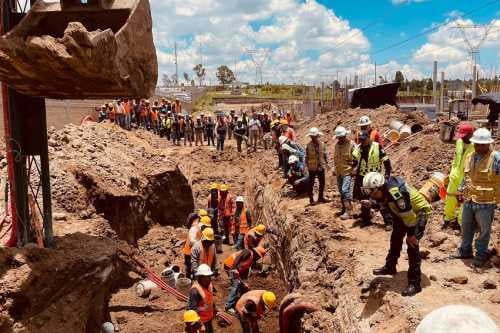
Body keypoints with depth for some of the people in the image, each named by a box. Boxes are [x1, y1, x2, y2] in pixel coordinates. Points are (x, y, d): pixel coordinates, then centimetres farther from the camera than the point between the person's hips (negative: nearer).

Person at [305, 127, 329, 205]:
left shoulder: (322, 144, 0)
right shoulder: (308, 146, -8)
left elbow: (325, 155, 8)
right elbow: (306, 156, -4)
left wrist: (326, 163, 5)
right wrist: (307, 166, -6)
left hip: (321, 167, 3)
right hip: (312, 167, -3)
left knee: (322, 183, 12)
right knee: (311, 184, 3)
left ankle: (321, 197, 28)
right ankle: (311, 199, 12)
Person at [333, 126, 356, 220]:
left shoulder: (351, 144, -11)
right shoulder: (337, 145, 10)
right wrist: (334, 169, 20)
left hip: (348, 171, -7)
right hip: (339, 172, 7)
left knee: (345, 190, -17)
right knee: (341, 191, 15)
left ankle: (348, 211, -13)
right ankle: (344, 208, 28)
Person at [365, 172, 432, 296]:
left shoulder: (396, 193, -40)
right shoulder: (381, 189, -14)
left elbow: (409, 216, -32)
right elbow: (382, 201, 9)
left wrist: (411, 235, -22)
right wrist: (370, 203, -11)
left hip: (418, 213, -9)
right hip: (401, 214, 9)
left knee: (412, 245, -15)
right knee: (395, 239, 20)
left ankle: (414, 284, -9)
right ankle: (390, 267, 40)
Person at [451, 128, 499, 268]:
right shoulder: (469, 156, 6)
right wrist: (461, 191, 16)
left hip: (486, 203, -6)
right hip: (468, 200, 6)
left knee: (484, 230, 11)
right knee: (466, 228, 19)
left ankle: (481, 255, 28)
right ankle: (465, 250, 37)